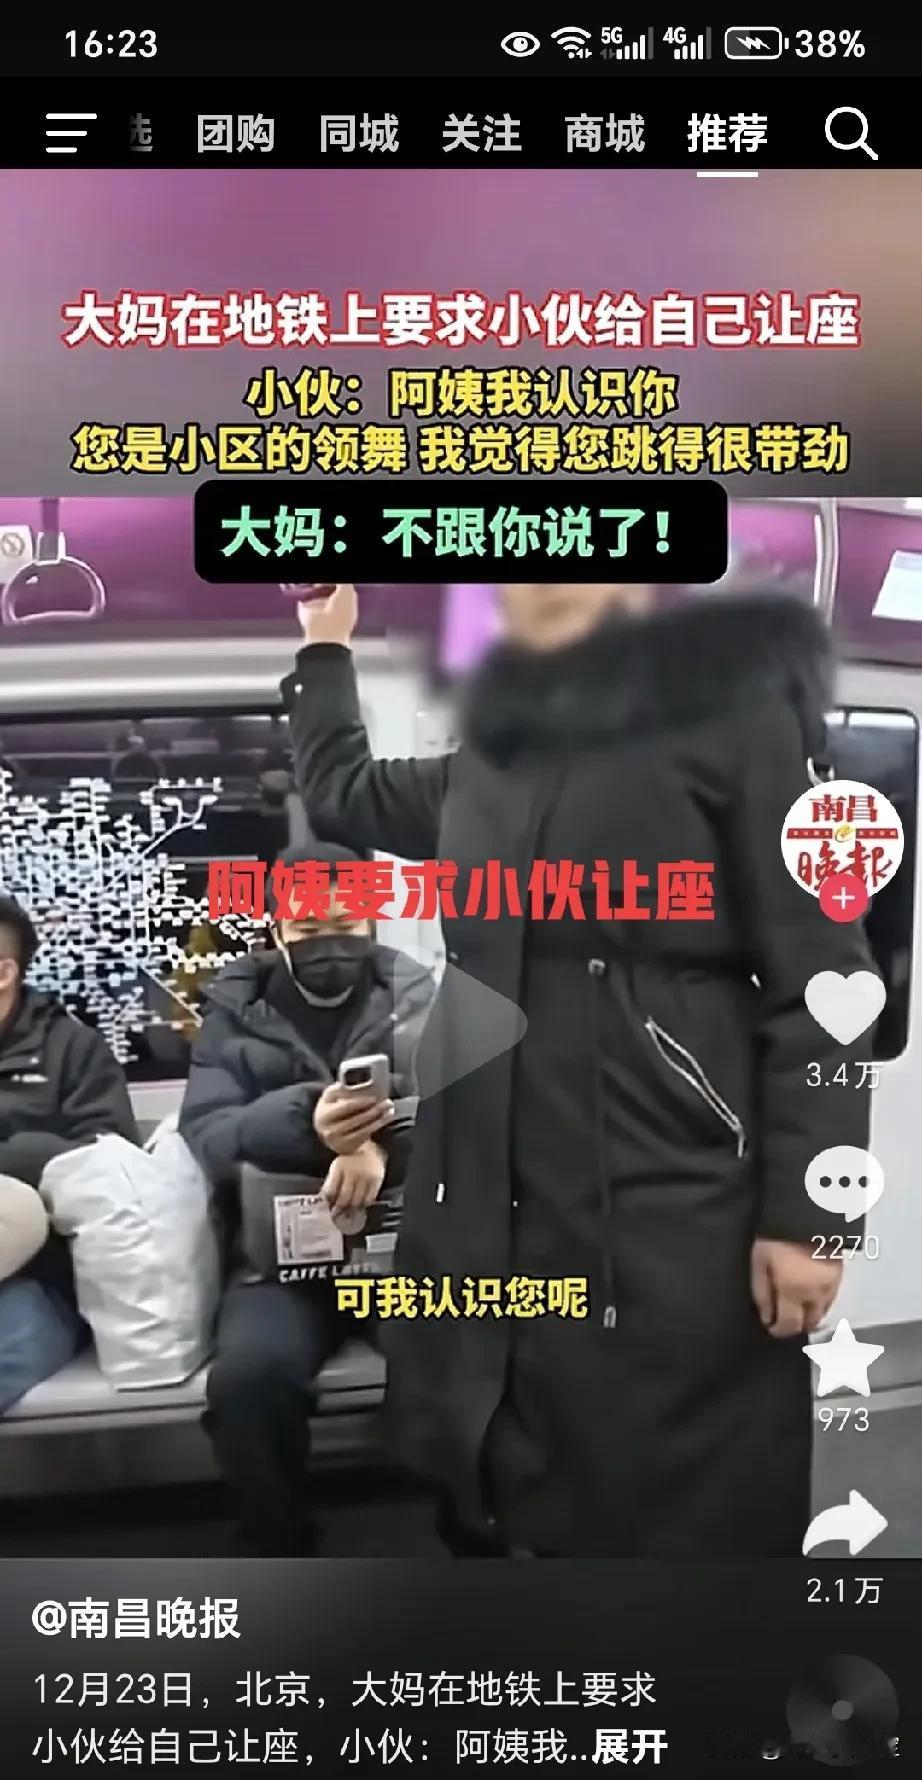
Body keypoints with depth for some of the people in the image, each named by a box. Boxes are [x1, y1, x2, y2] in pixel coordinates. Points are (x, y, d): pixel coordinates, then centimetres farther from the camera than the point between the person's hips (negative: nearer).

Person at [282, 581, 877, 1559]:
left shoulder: (740, 711, -4)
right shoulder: (493, 755, 14)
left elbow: (815, 977, -9)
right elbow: (342, 794, 33)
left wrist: (803, 1210, -13)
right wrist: (325, 649, 35)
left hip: (669, 1204, -6)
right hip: (491, 1202, 6)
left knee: (678, 1512, 4)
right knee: (496, 1499, 15)